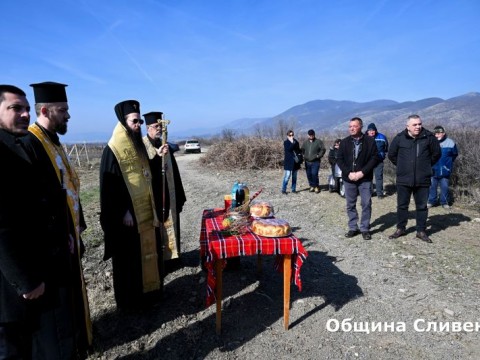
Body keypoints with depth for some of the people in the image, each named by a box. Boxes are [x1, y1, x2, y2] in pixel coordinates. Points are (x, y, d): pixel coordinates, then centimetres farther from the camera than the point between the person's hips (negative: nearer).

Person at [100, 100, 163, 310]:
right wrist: (123, 213, -18)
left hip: (146, 212, 7)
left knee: (148, 253, 16)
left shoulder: (139, 146, 10)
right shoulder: (112, 151, -13)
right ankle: (129, 300, 22)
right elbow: (109, 187, -16)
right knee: (130, 259, 6)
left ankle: (149, 290, 33)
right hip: (128, 216, -7)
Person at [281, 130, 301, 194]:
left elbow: (298, 151, 16)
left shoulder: (296, 142, 10)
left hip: (295, 162, 5)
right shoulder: (286, 142, -3)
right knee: (287, 176, -8)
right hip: (288, 162, -5)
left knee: (294, 177, 10)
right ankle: (283, 190, 1)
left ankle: (293, 189, 18)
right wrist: (292, 143, -21)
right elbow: (288, 149, -20)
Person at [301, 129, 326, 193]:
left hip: (315, 162, -5)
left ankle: (317, 186, 1)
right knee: (309, 175, 7)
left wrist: (319, 155, -10)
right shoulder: (306, 142, 11)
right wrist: (303, 155, 12)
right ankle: (312, 186, 20)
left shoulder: (318, 141, -2)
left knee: (314, 174, -14)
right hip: (307, 162, 5)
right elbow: (302, 149, 23)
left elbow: (323, 149, -4)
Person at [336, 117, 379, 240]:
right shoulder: (344, 142, 5)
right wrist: (348, 173, -11)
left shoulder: (370, 141, -1)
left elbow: (374, 158, -6)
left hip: (365, 179, -2)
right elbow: (339, 159, 2)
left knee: (366, 204, 1)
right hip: (349, 178, 2)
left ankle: (365, 229, 14)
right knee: (350, 205, 9)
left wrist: (362, 172, -15)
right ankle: (353, 228, 20)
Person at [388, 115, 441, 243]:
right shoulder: (399, 138, -4)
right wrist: (401, 166, 8)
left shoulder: (428, 137, -3)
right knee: (402, 205, 10)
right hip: (403, 179, 0)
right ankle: (400, 228, 24)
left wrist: (426, 166, 9)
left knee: (422, 206, 10)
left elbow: (436, 153, 10)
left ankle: (421, 231, 23)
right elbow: (391, 155, 9)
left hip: (422, 180, 0)